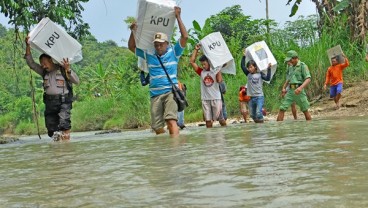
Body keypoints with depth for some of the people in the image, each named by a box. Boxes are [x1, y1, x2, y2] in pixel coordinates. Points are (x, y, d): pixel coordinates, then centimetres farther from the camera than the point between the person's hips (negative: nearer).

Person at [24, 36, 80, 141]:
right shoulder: (44, 71, 17)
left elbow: (77, 81, -4)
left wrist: (68, 70, -17)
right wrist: (28, 46, 1)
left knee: (64, 123, -21)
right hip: (49, 102, 6)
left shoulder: (63, 70, 3)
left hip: (63, 101, -6)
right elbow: (31, 63, 10)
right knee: (51, 126, 3)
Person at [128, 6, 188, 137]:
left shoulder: (173, 52, 5)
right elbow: (131, 47, 22)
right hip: (155, 94, 4)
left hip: (171, 91, -4)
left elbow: (185, 37, -3)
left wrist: (178, 17, -3)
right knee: (157, 127, 1)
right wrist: (133, 32, 8)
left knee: (171, 120, -23)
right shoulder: (149, 55, 14)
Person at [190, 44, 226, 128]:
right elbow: (192, 61, 2)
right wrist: (196, 49, 1)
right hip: (205, 99, 2)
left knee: (220, 118, 2)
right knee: (208, 120, 3)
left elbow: (219, 80, -17)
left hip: (216, 98, -2)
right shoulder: (201, 72, 8)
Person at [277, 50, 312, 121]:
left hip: (298, 91, -5)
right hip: (290, 91, 5)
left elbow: (308, 79, -14)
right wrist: (284, 87, 12)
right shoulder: (290, 67, 16)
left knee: (305, 110, 4)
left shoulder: (303, 66, -4)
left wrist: (301, 87, -30)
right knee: (282, 109, -5)